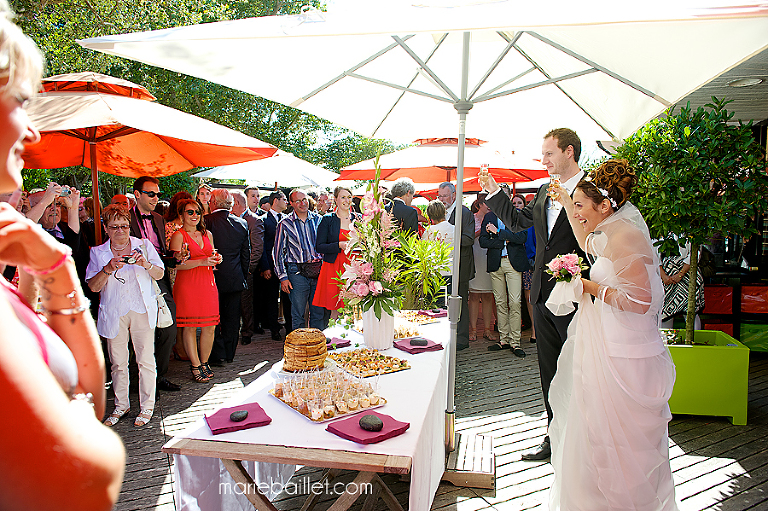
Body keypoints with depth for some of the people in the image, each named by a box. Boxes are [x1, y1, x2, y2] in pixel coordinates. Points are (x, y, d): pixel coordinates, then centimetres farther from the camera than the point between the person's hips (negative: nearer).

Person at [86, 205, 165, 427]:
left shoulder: (144, 246, 6)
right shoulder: (98, 253, 8)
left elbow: (160, 274, 2)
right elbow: (93, 286, 0)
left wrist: (146, 264, -17)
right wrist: (108, 269, -16)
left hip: (142, 309, -1)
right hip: (114, 313, 1)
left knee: (146, 360, -1)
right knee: (117, 362, 8)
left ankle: (146, 407, 11)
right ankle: (121, 405, 25)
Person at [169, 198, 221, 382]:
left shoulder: (207, 234, 17)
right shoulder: (178, 236, -2)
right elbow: (176, 264, -11)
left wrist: (216, 259, 4)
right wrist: (201, 262, -19)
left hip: (208, 284, 5)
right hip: (187, 285, -5)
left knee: (210, 326, 2)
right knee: (189, 326, -2)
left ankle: (204, 363, 16)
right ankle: (195, 366, 8)